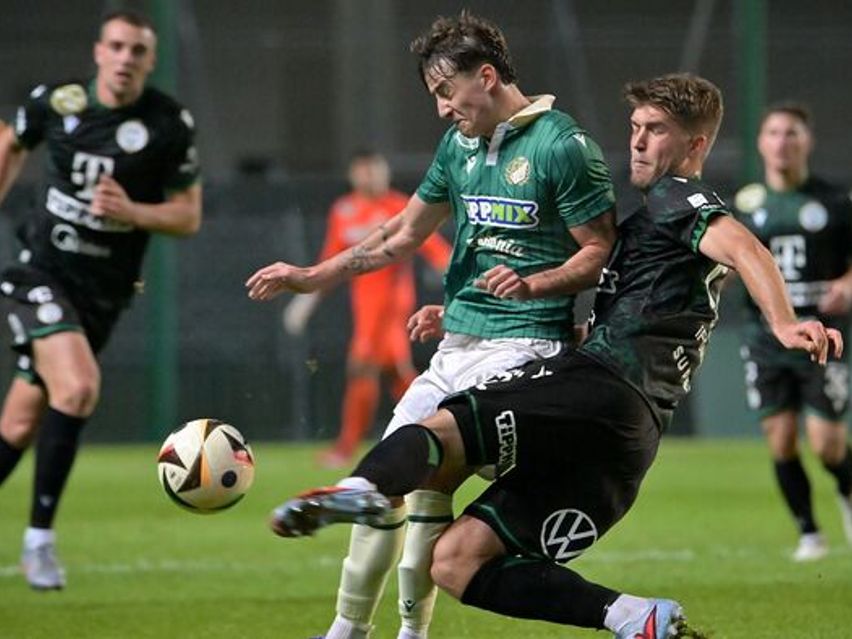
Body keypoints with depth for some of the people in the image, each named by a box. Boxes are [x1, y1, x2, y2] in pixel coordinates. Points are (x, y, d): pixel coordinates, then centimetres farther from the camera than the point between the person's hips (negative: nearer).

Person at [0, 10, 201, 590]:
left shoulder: (171, 125, -7)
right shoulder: (55, 101, -5)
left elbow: (189, 216, -2)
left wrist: (132, 212, -19)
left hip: (102, 294, 2)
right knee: (78, 387, -25)